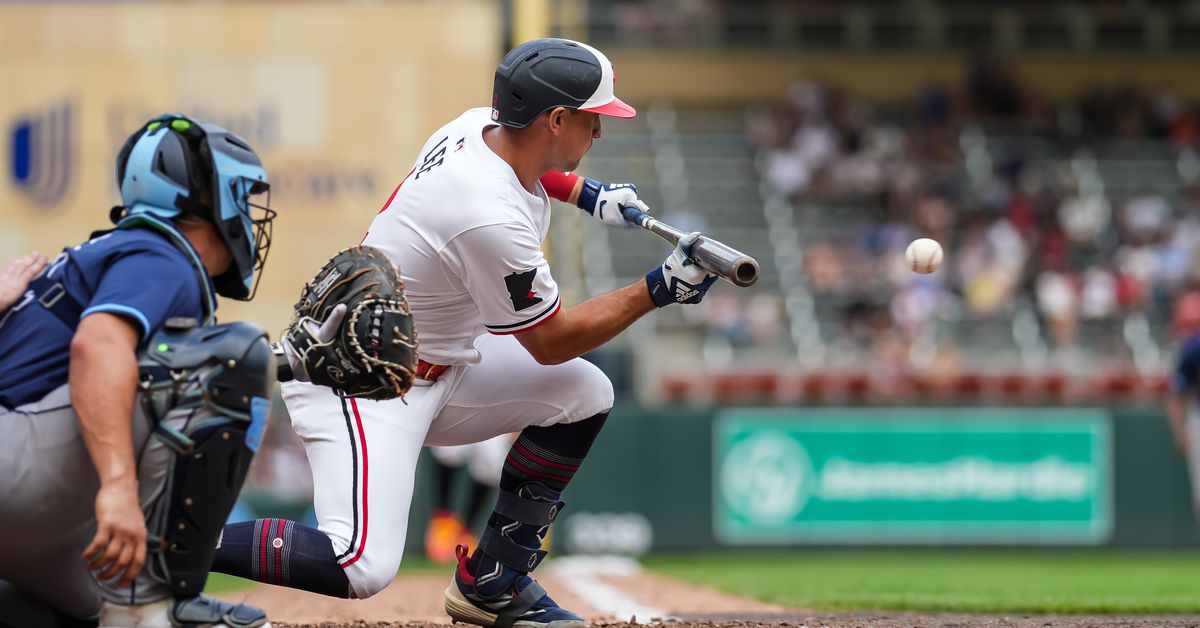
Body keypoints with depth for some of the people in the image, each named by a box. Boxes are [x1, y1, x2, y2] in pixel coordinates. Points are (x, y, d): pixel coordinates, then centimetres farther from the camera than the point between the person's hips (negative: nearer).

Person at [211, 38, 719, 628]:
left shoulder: (478, 125, -2)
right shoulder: (492, 219, -29)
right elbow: (551, 342, -14)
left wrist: (586, 193, 20)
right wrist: (659, 288, -10)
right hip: (357, 383, -10)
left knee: (584, 394, 7)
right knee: (364, 568, -26)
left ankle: (491, 580, 13)